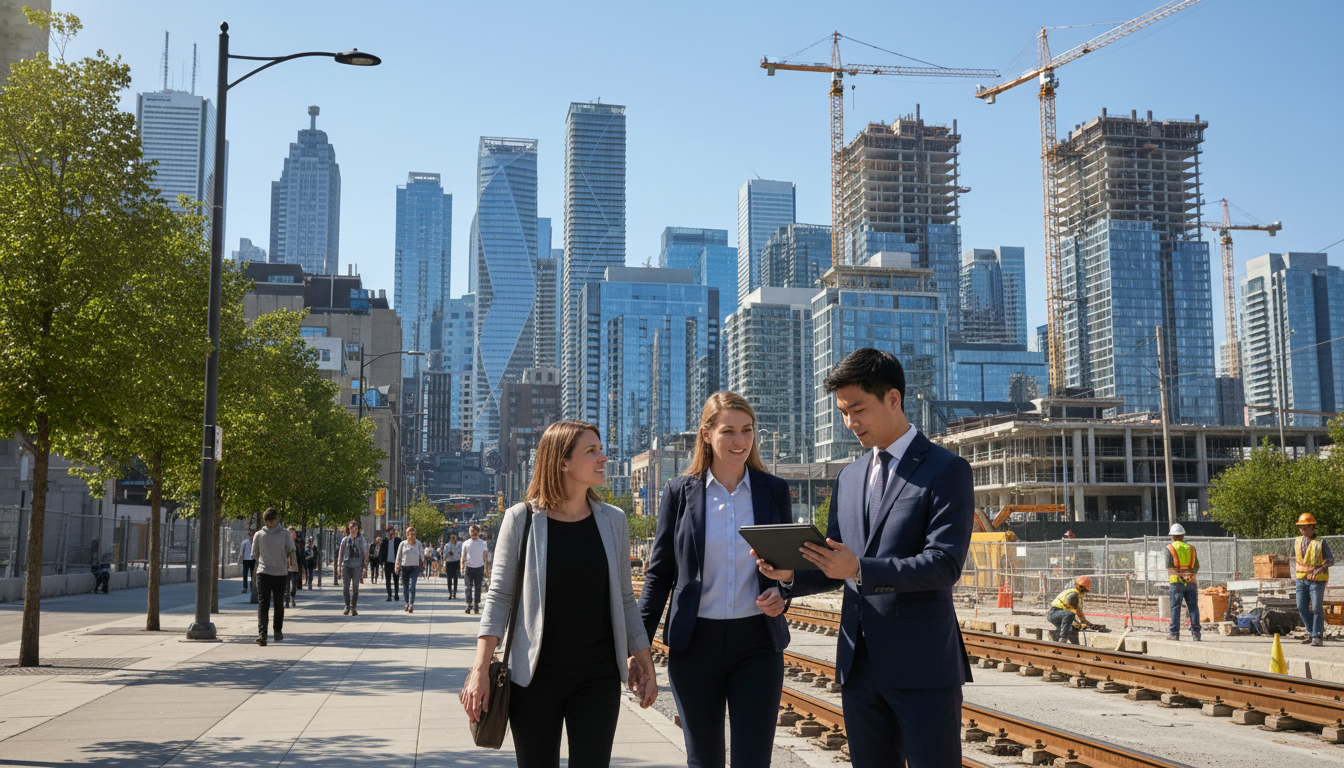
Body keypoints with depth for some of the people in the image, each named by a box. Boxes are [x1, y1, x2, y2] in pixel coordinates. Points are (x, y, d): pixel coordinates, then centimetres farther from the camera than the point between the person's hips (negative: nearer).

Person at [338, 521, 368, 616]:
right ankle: (347, 605, 17)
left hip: (357, 566, -1)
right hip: (346, 566, 1)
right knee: (345, 587, -2)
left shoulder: (362, 540, 5)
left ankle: (354, 607, 6)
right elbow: (340, 553, 12)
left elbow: (365, 554, 7)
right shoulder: (345, 540, 7)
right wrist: (339, 566, 8)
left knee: (355, 587, -5)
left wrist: (365, 569, 2)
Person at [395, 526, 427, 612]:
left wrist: (422, 565, 6)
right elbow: (398, 557, 8)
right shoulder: (403, 544, 6)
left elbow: (422, 555, 15)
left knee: (412, 585, -16)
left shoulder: (419, 544, 9)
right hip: (404, 567, 1)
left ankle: (411, 605, -23)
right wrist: (397, 567, 3)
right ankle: (407, 603, 29)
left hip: (415, 567, -1)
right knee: (405, 586, 7)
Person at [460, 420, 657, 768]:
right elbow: (499, 598, -3)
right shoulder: (521, 519, -4)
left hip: (598, 679, 2)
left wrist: (645, 663, 9)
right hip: (534, 677, -2)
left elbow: (624, 599, 11)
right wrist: (480, 670, -9)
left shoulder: (612, 521, 4)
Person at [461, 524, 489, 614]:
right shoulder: (466, 543, 6)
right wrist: (462, 564, -7)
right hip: (469, 567, 0)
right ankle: (469, 604, -6)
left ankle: (476, 605, 8)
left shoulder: (483, 543, 6)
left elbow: (486, 557, 9)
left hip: (479, 567, 0)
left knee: (478, 587, 3)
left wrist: (487, 569, 6)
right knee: (469, 587, -6)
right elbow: (463, 556, 10)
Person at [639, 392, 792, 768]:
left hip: (757, 642, 0)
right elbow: (660, 574, 5)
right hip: (695, 642, 0)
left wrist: (781, 593, -10)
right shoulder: (680, 492, 2)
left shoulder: (774, 490, 4)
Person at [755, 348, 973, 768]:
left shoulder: (945, 470, -5)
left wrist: (860, 570, -26)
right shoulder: (848, 478, 15)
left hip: (923, 667, -6)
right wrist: (791, 574, -3)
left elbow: (944, 565, -15)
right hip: (859, 666, 6)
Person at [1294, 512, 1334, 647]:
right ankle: (1311, 632, 18)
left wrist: (1320, 568, -21)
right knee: (1302, 607, 3)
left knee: (1317, 608, -6)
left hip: (1317, 580, -5)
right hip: (1302, 579, 5)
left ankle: (1318, 636, 2)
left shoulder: (1320, 543, -5)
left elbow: (1331, 560, -7)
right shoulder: (1297, 542, 9)